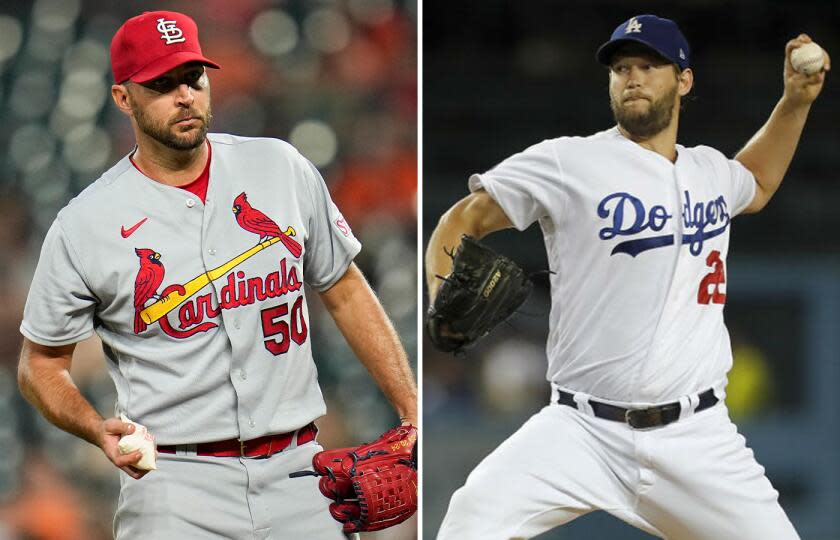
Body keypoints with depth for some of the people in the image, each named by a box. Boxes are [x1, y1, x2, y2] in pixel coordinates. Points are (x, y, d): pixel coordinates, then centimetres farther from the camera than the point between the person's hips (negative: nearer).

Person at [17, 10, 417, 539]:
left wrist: (414, 414, 9)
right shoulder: (84, 225, -2)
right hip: (175, 486, -3)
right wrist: (100, 428, -13)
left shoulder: (281, 168, 8)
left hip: (296, 472, 3)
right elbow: (41, 362, 7)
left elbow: (345, 292, 16)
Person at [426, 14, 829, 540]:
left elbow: (757, 187, 38)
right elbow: (462, 220, -1)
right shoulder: (568, 162, -4)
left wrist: (796, 102, 28)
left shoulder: (712, 170, 13)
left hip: (698, 437, 4)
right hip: (582, 432, -4)